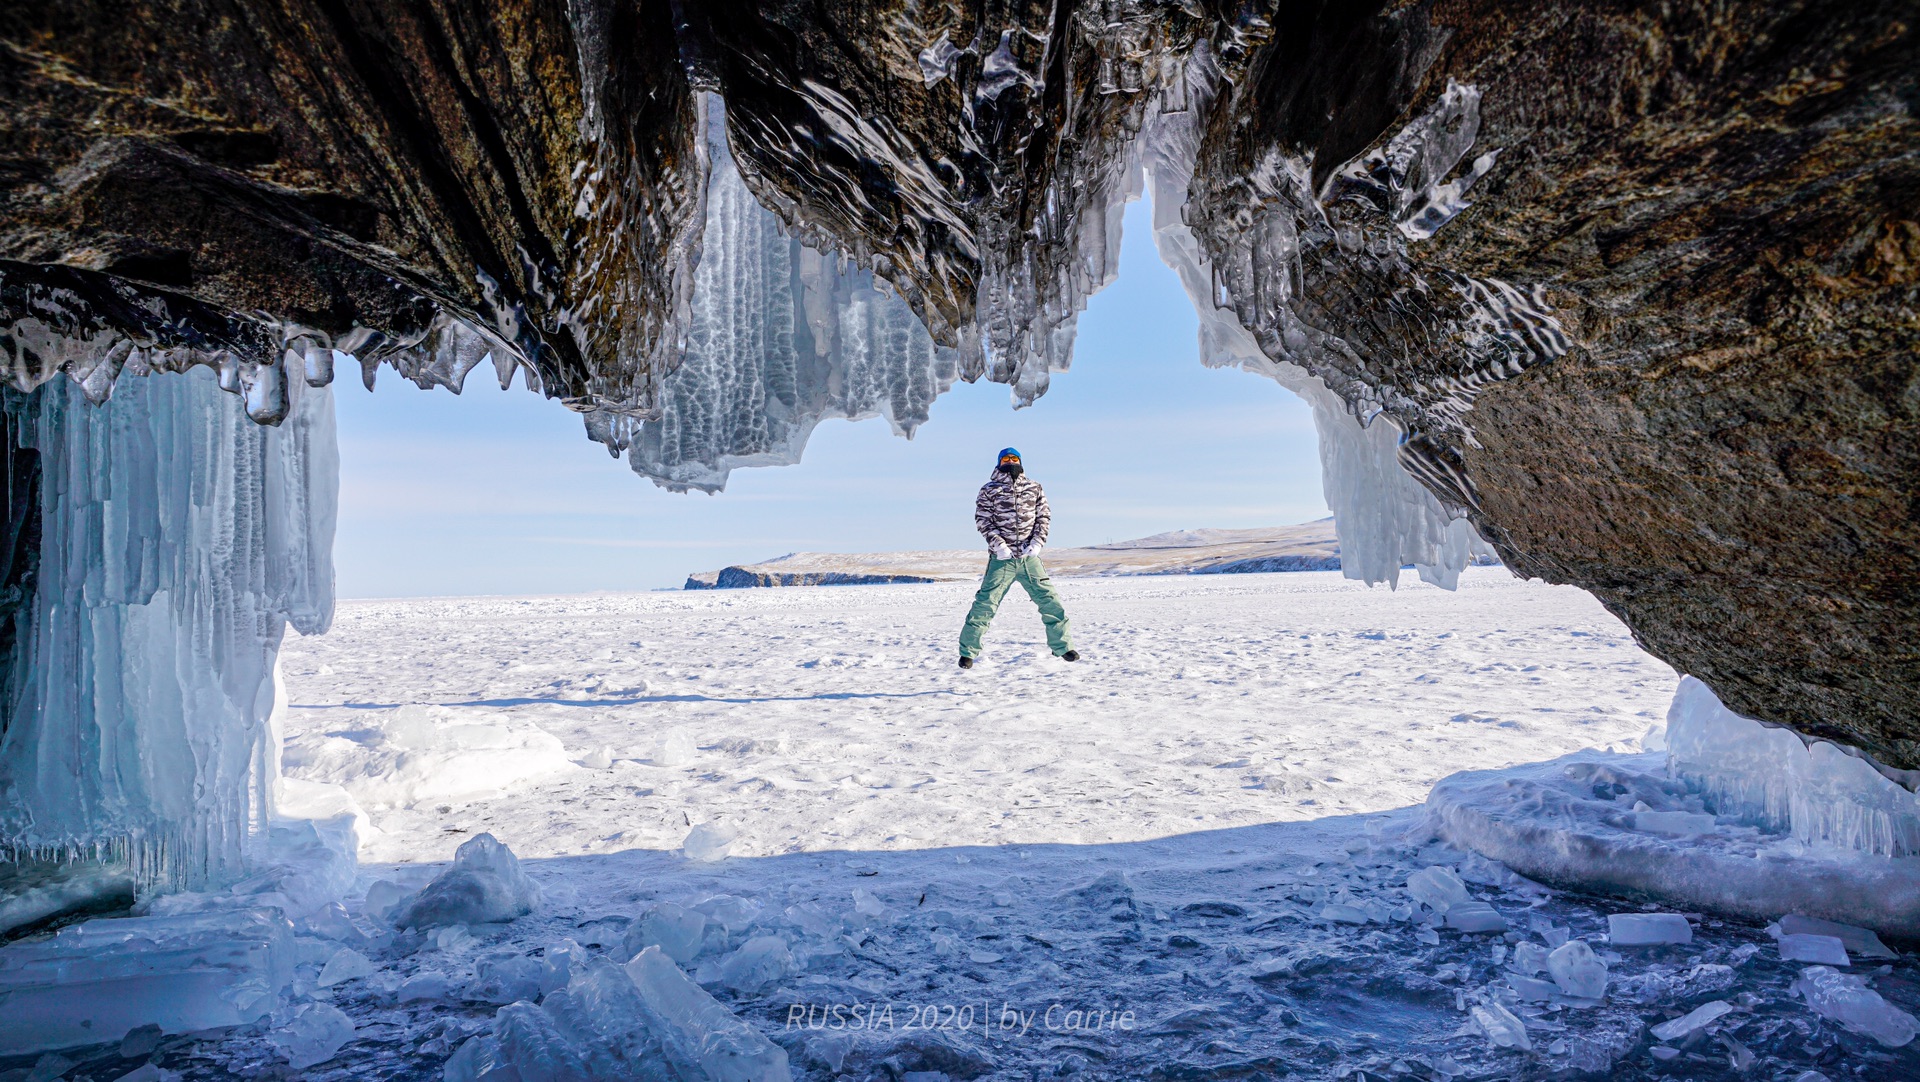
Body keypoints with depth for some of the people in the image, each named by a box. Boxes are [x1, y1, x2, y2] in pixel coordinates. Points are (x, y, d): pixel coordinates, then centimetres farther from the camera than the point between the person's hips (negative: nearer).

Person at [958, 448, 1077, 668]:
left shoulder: (1034, 487, 11)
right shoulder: (990, 490, 4)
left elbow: (1044, 516, 10)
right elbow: (982, 520, -1)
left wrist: (1038, 542, -6)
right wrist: (998, 544, -14)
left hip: (1029, 556, 2)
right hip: (1002, 558, -2)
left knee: (1049, 599, 3)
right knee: (986, 602, -5)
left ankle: (1062, 647, 17)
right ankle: (968, 651, 5)